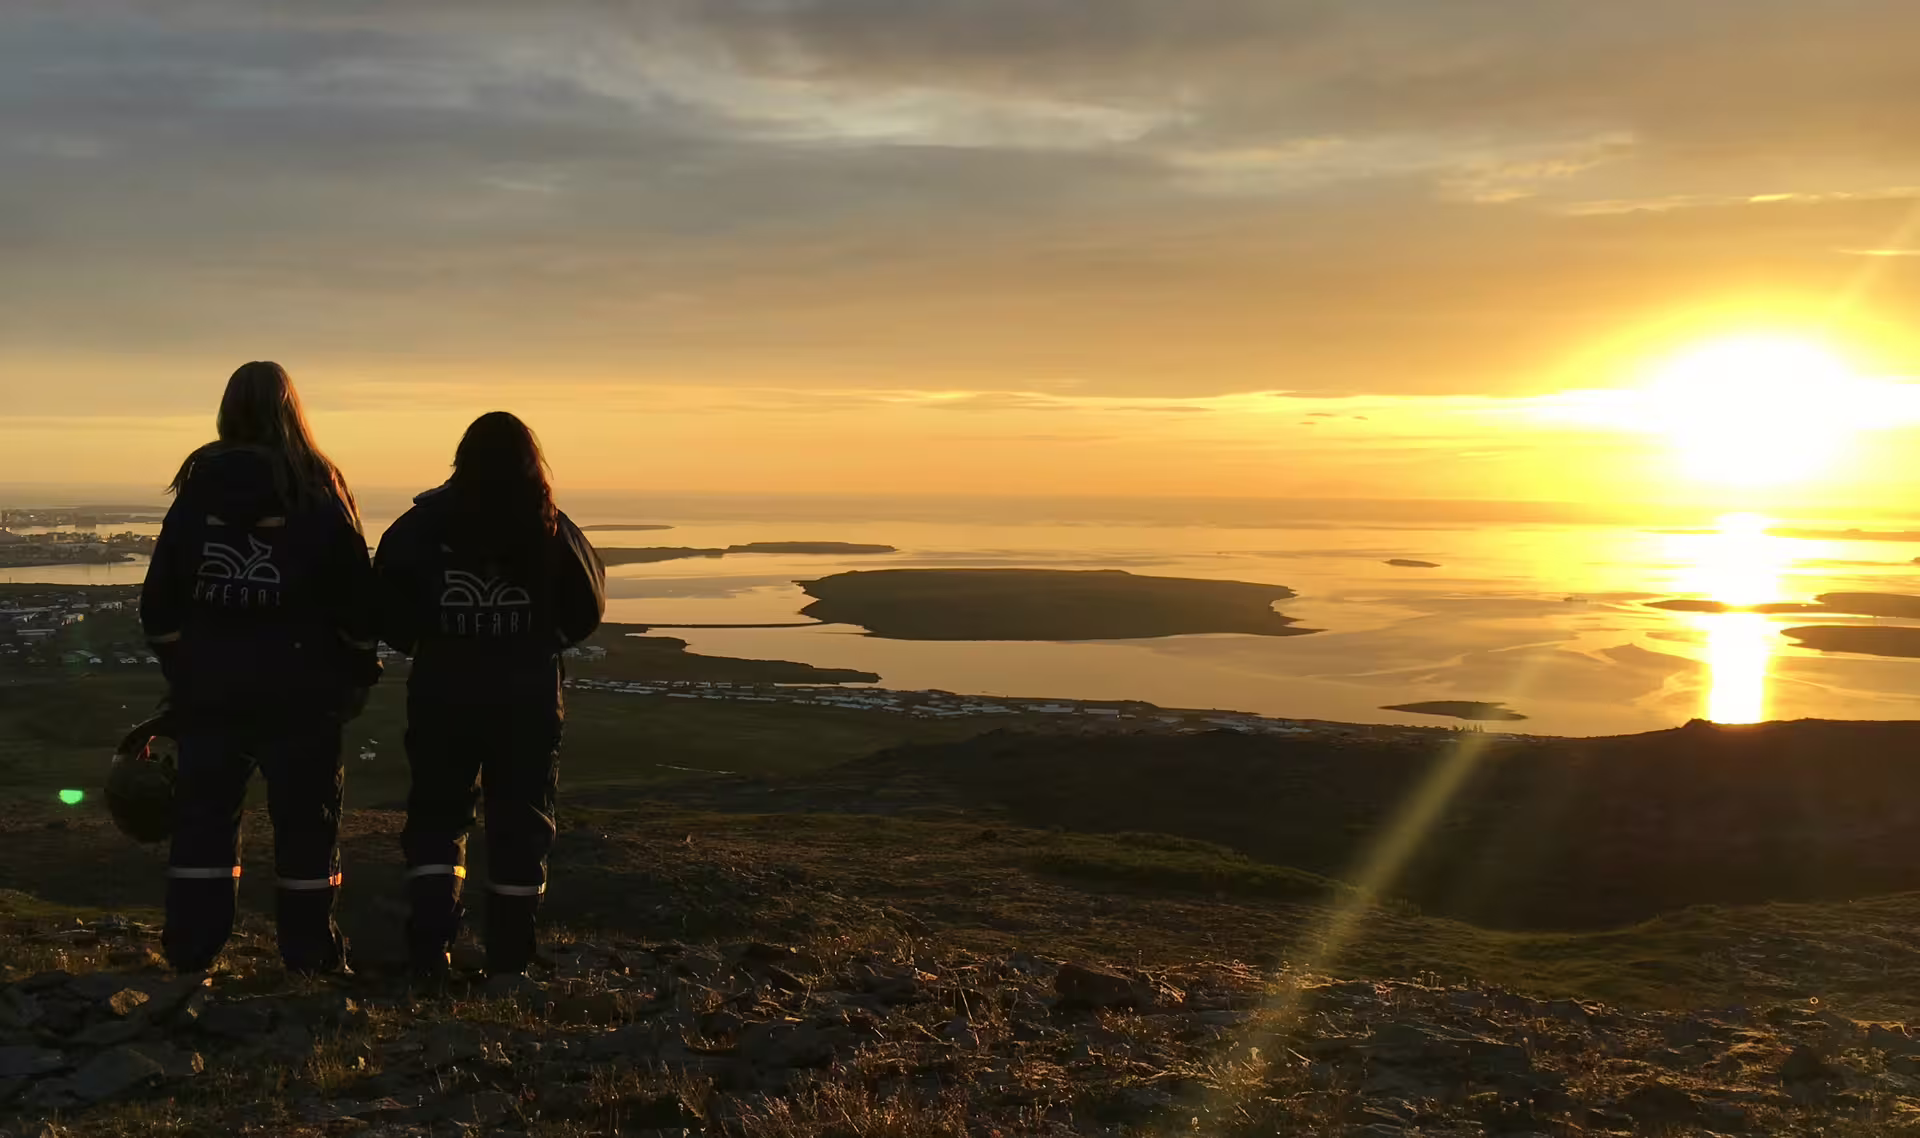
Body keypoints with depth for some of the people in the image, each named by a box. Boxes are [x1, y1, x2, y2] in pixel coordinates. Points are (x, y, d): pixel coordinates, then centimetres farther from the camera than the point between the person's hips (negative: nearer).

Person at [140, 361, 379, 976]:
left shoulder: (198, 485, -1)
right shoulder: (319, 488, -7)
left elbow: (161, 593, 4)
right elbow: (356, 590, -5)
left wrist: (178, 665, 16)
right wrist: (359, 673, 6)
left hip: (209, 683, 2)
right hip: (300, 686, -2)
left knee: (204, 813, 12)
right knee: (305, 816, 6)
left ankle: (191, 952, 14)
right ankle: (310, 954, 10)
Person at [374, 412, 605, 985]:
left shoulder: (424, 523, -5)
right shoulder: (552, 530, -6)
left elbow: (385, 603, -6)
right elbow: (588, 608, 1)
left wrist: (424, 643, 11)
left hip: (441, 694, 1)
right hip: (529, 699, 0)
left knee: (436, 819, 14)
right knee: (520, 825, 10)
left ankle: (429, 950, 2)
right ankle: (509, 962, 16)